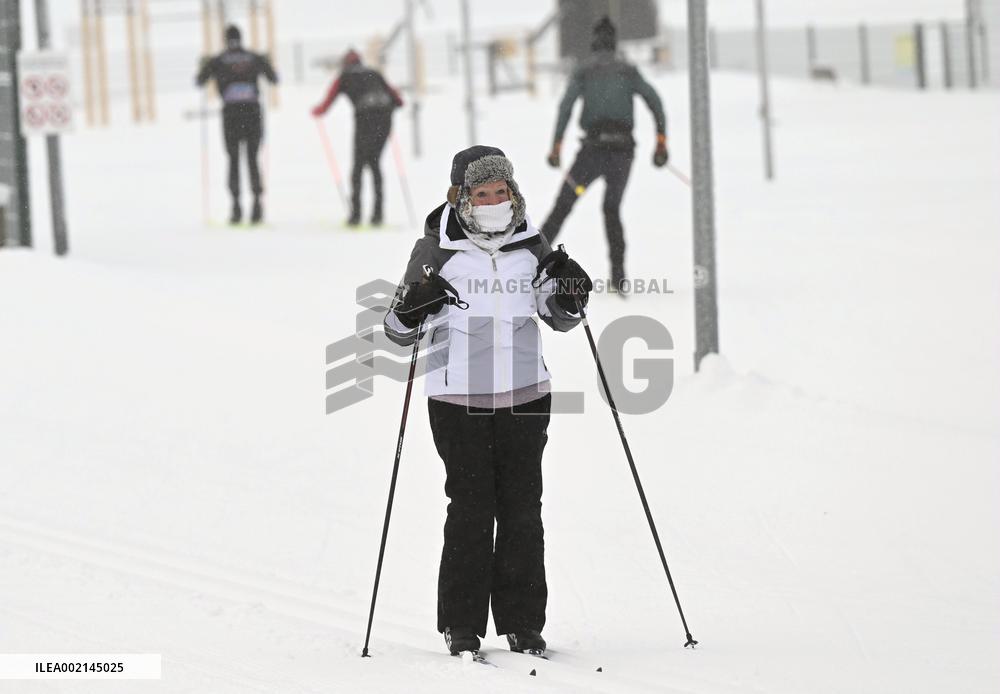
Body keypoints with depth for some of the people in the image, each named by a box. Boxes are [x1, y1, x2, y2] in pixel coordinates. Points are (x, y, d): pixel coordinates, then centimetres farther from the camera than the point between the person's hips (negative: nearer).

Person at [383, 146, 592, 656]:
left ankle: (523, 623, 10)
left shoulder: (531, 246, 7)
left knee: (522, 509, 2)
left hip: (524, 394, 3)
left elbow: (559, 317, 19)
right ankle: (461, 625, 4)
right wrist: (410, 311, -19)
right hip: (459, 398, -3)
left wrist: (568, 294, -3)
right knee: (471, 509, -6)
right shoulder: (437, 251, -2)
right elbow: (399, 330, 3)